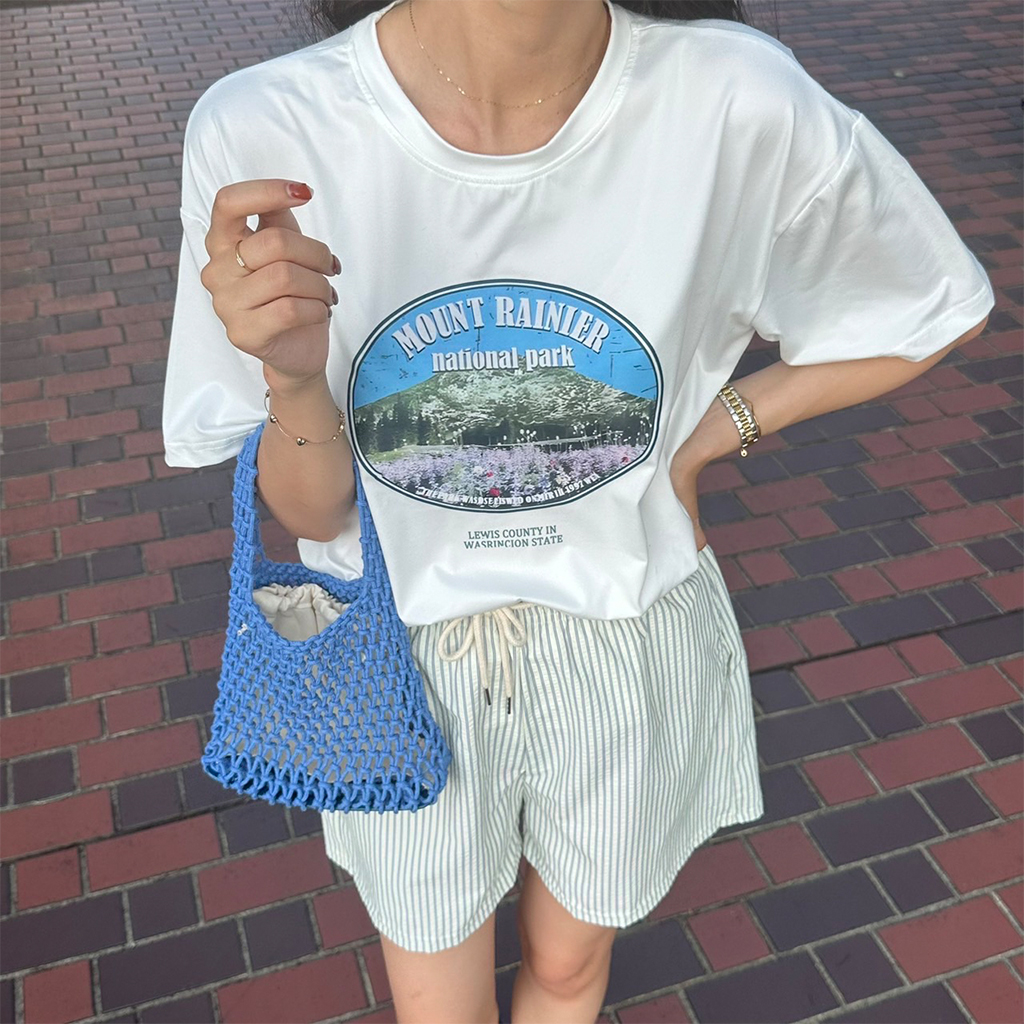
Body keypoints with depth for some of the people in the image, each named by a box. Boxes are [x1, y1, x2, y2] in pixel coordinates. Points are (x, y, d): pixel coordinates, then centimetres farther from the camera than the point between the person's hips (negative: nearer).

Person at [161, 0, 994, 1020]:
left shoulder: (737, 102, -22)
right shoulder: (264, 134, -21)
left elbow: (935, 307, -1)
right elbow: (314, 513, -12)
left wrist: (708, 431, -9)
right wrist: (293, 380, -32)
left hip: (629, 647, 1)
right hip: (402, 657, 0)